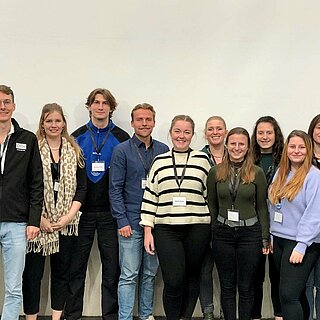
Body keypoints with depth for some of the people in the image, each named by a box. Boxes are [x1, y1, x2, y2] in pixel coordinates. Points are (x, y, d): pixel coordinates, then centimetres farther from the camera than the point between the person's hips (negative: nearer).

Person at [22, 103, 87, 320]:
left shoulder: (75, 152, 9)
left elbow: (81, 187, 6)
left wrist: (69, 215, -5)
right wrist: (39, 218, -11)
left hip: (67, 222, 3)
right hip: (38, 222, -3)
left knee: (62, 272, 10)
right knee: (33, 273, 0)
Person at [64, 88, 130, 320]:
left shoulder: (122, 139, 3)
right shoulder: (78, 137, 7)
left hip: (110, 213, -1)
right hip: (82, 211, 1)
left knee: (111, 266, 5)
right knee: (76, 266, 6)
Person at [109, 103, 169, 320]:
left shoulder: (163, 151, 8)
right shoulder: (122, 151, -2)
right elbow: (115, 190, -5)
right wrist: (122, 221, -11)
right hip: (131, 223, -3)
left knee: (150, 274, 13)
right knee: (129, 275, -1)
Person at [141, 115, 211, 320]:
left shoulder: (202, 159, 6)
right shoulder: (160, 161, 8)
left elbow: (211, 194, 9)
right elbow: (150, 197, 7)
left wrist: (215, 226, 6)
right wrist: (147, 231, 2)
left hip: (197, 228, 0)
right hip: (166, 229, 0)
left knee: (192, 278, 8)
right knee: (173, 282, -7)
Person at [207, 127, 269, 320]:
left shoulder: (257, 173, -2)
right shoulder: (216, 172, 1)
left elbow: (262, 208, 2)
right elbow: (211, 205, 7)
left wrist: (265, 238, 0)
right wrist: (211, 232, 5)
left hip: (250, 233, -1)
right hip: (223, 233, 1)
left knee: (246, 288, 7)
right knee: (227, 286, 10)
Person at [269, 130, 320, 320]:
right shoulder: (280, 174, 12)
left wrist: (301, 246, -18)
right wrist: (271, 236, 11)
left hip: (302, 244, -6)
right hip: (280, 240, 7)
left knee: (288, 295, -11)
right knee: (297, 293, 14)